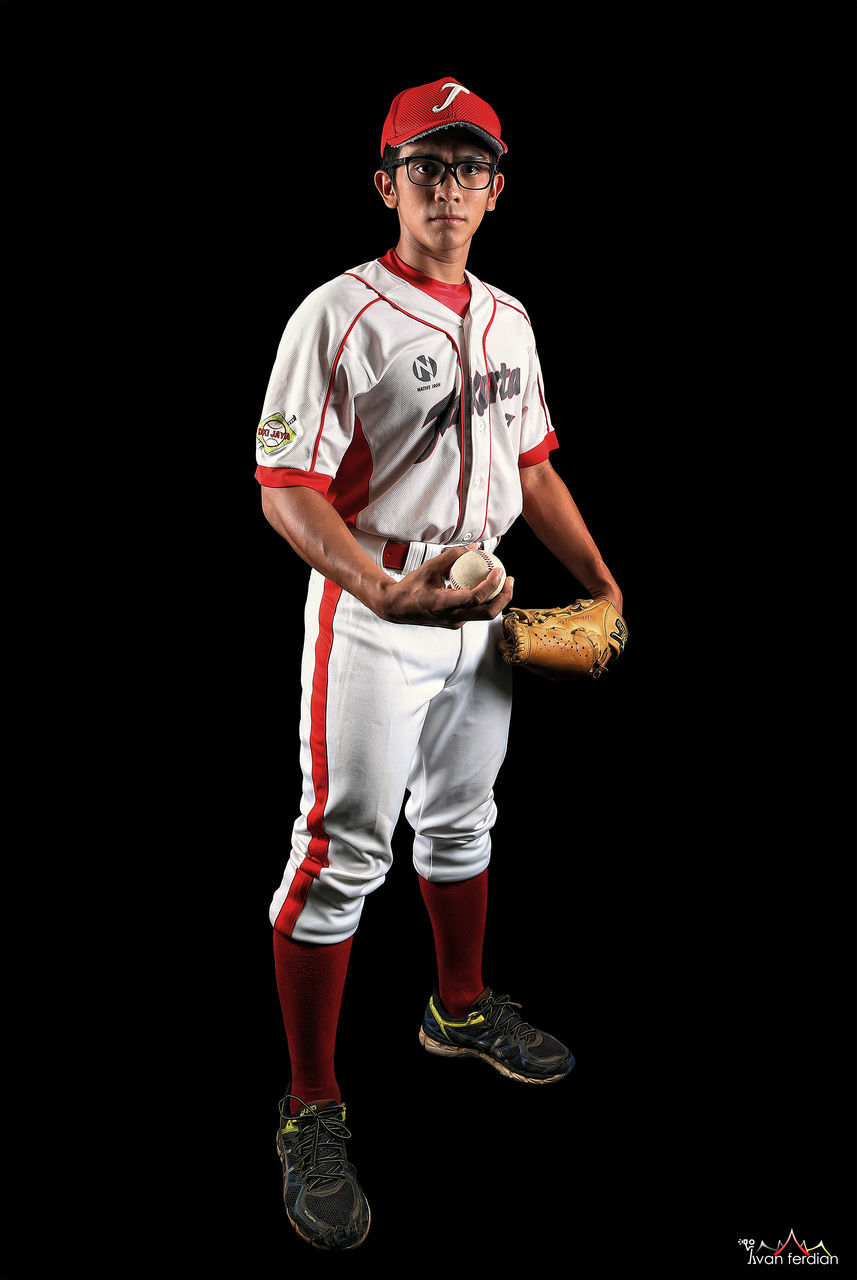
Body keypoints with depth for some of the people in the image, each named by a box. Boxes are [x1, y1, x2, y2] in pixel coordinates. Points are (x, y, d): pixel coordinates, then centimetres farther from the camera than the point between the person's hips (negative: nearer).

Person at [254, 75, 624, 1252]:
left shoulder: (506, 319, 11)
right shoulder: (337, 314, -12)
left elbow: (532, 463, 19)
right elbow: (286, 489, -19)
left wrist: (602, 579, 14)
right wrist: (383, 591, -35)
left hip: (478, 599, 7)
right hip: (370, 606, -7)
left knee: (461, 820, 20)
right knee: (345, 852, -3)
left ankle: (461, 1011, 42)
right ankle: (312, 1111, 11)